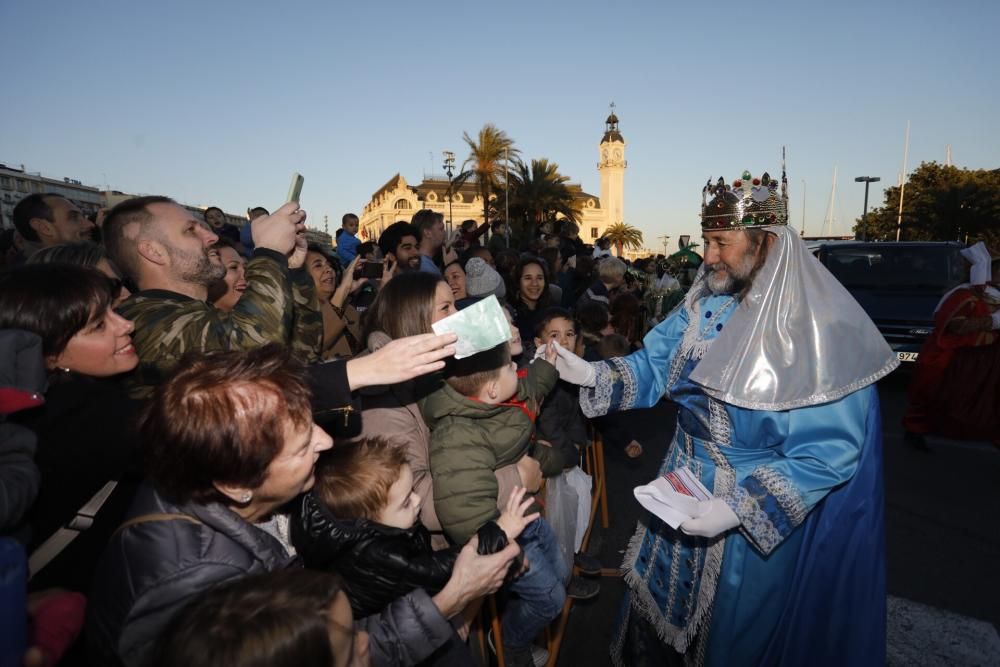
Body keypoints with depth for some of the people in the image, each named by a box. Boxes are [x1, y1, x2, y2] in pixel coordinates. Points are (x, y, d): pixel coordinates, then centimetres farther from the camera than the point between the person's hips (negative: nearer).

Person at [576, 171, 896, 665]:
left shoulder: (822, 330, -24)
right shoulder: (703, 305, -3)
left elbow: (828, 452, -25)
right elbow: (653, 369, 1)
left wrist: (740, 509, -30)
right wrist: (592, 374, -16)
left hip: (764, 517, -6)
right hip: (682, 491, 6)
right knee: (660, 607, 26)